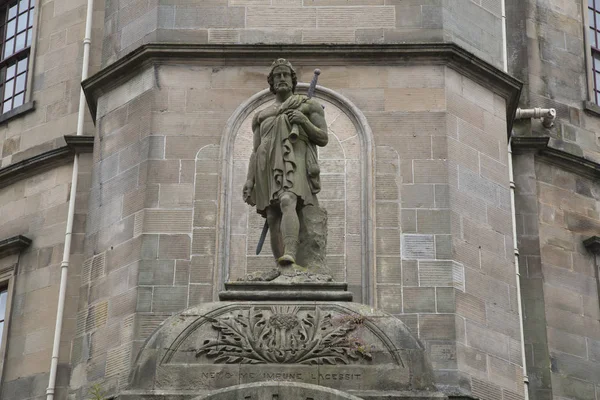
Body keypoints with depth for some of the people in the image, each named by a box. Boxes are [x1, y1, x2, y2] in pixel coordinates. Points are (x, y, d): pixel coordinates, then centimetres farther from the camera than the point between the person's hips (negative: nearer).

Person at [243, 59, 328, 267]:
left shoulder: (308, 105, 15)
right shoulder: (262, 116, 25)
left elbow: (323, 139, 7)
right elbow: (255, 152, 18)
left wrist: (304, 121, -10)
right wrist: (249, 180, 4)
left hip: (294, 165, -4)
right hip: (269, 168, 4)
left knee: (287, 202, -32)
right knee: (273, 220, -6)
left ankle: (290, 254, -50)